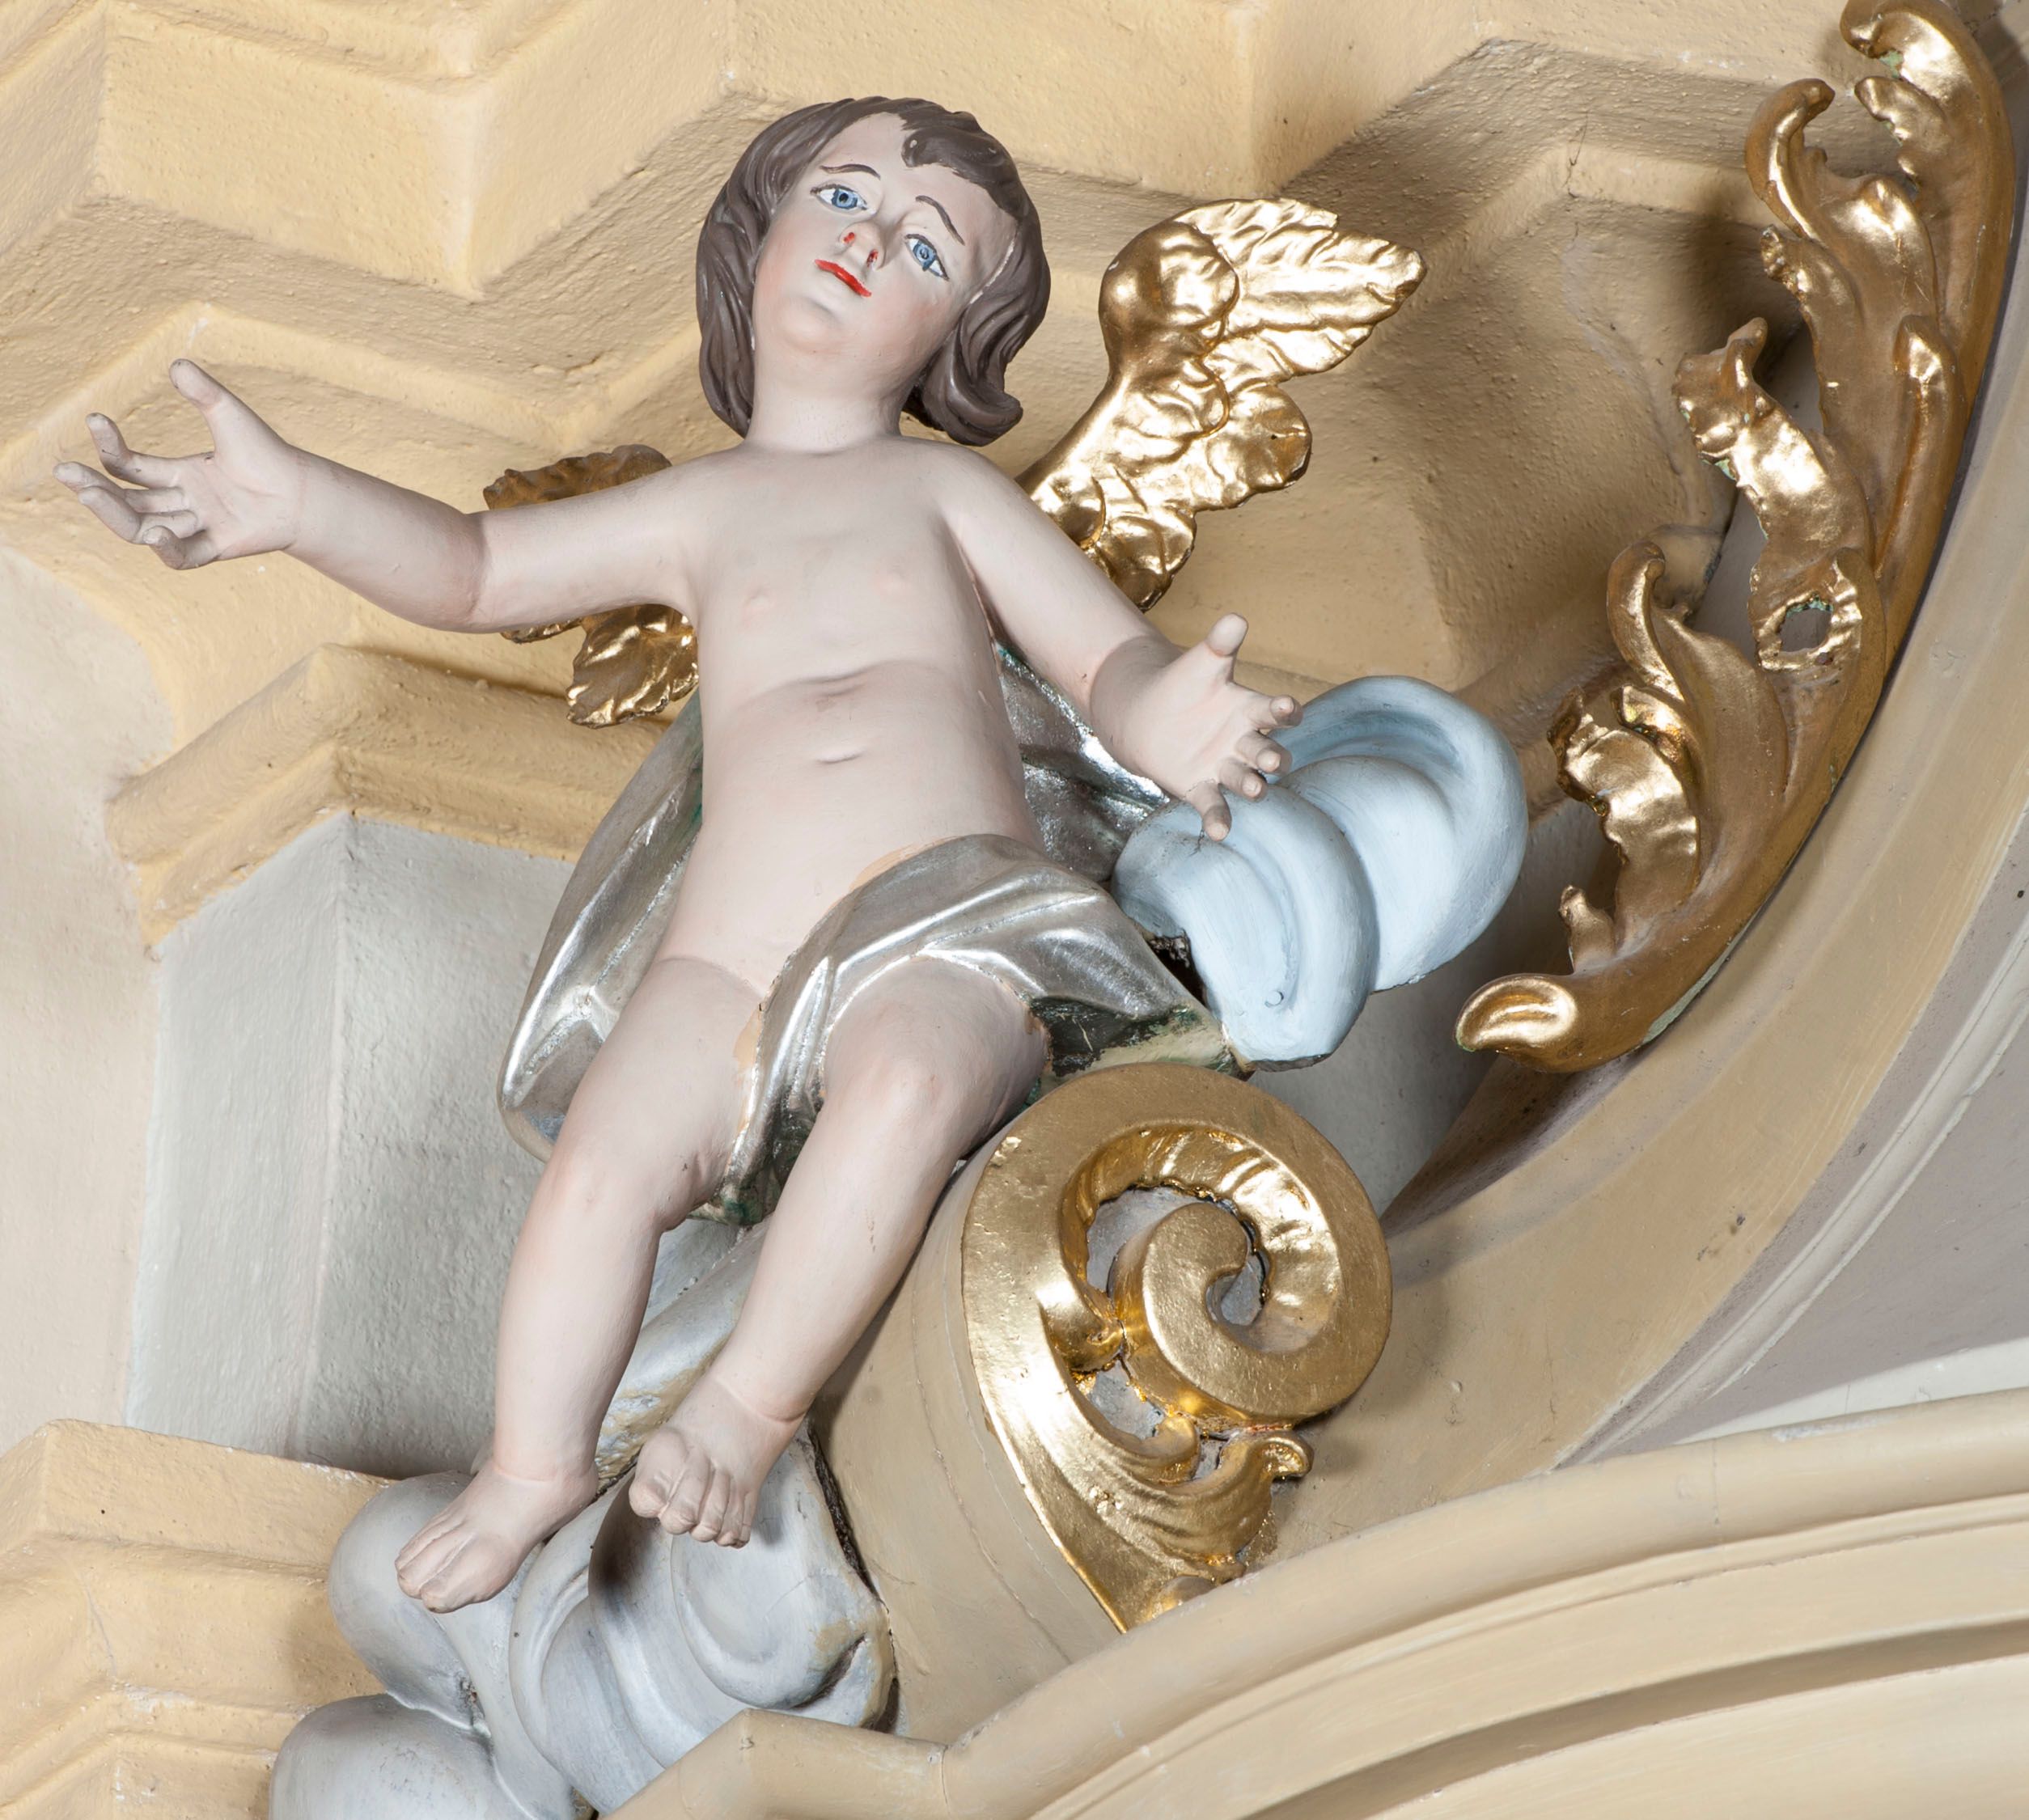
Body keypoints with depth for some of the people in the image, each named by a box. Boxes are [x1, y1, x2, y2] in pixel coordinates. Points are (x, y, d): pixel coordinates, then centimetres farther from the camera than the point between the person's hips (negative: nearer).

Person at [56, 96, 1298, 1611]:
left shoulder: (945, 490, 21)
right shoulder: (706, 510, 25)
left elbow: (1109, 653, 11)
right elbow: (471, 568, 20)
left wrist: (1160, 718, -14)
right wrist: (296, 503, 1)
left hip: (951, 941, -2)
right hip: (733, 963, 2)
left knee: (904, 1089, -36)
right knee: (601, 1170, -26)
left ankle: (753, 1404, -26)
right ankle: (537, 1465, -13)